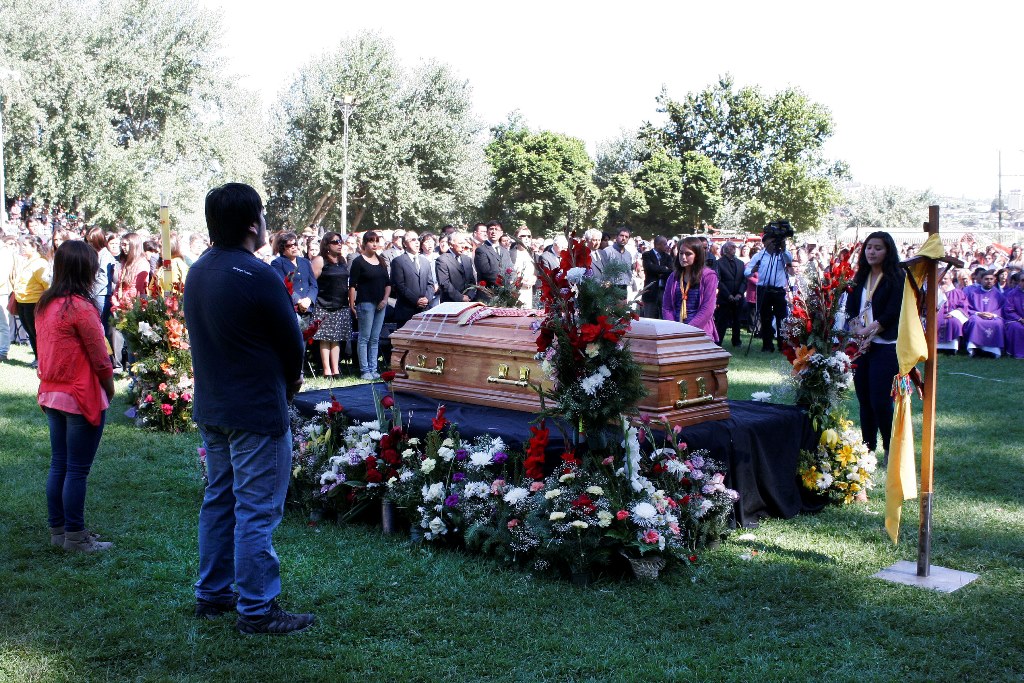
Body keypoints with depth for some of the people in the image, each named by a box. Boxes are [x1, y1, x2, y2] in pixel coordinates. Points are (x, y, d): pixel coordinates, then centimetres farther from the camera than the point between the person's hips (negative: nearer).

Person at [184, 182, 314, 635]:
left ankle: (212, 594, 29)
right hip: (256, 413, -9)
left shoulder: (197, 272, 6)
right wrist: (289, 380, 9)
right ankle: (257, 610, 8)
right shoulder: (259, 277, -21)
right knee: (257, 511, 0)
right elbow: (292, 344, -13)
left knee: (219, 500, 19)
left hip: (210, 408, 9)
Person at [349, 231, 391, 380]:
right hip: (365, 303, -5)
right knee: (364, 338, -2)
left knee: (375, 339, 8)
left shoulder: (381, 261, 13)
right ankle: (365, 370, 2)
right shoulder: (358, 261, -4)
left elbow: (388, 282, 16)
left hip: (380, 304, 6)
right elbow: (352, 285, -7)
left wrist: (385, 299, 2)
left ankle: (373, 369, 13)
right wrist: (352, 304, -12)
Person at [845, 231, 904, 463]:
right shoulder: (860, 278, 14)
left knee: (880, 401, -9)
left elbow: (892, 313, -10)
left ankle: (891, 450, 5)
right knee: (864, 399, 7)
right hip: (860, 346, 5)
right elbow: (850, 308, 7)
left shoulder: (897, 278, -3)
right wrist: (857, 331, -9)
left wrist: (869, 331, -13)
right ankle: (867, 447, 16)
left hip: (885, 346, -5)